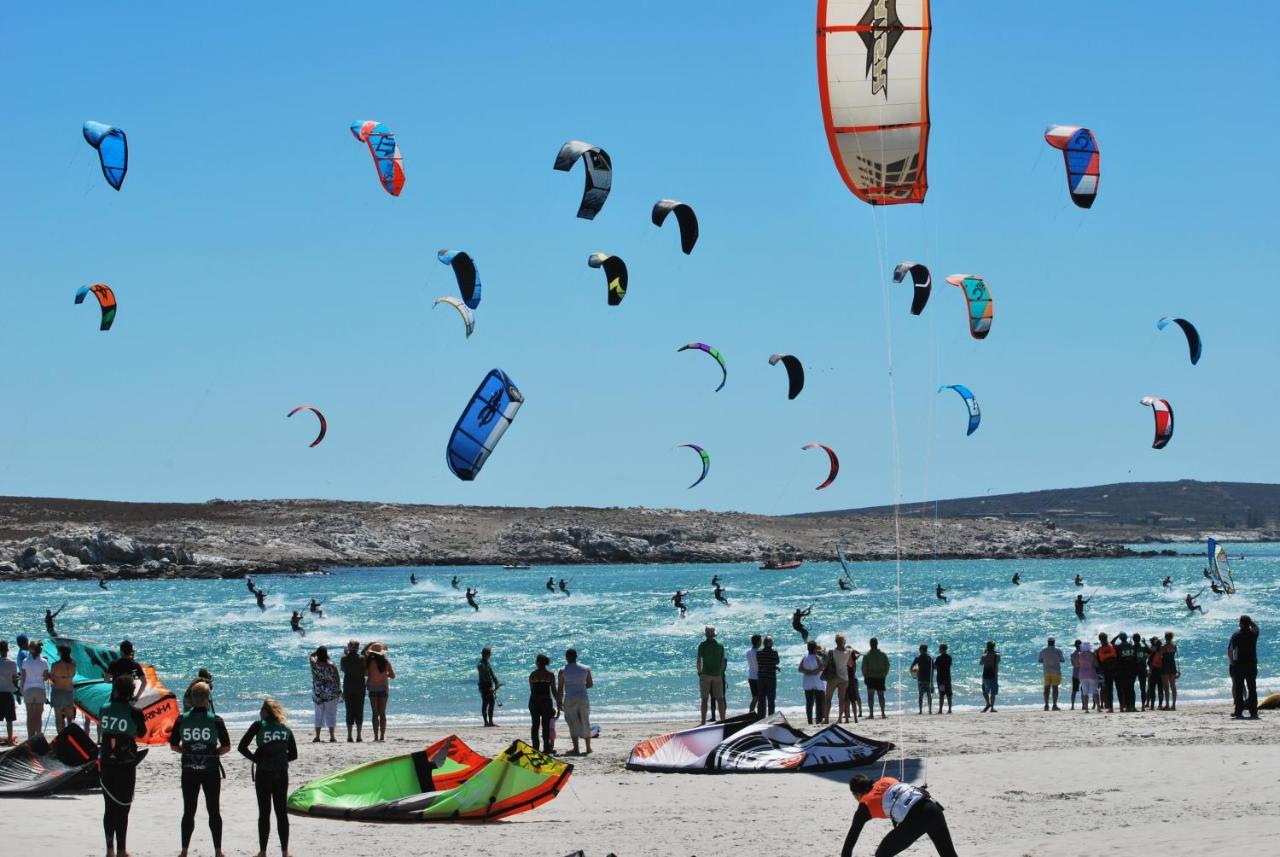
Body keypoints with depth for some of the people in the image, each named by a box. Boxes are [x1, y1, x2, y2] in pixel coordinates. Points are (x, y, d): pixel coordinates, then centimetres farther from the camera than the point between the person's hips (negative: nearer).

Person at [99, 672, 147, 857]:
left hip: (106, 763, 3)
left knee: (109, 807, 12)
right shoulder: (134, 713, -13)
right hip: (126, 764, -3)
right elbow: (141, 733, 1)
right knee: (122, 808, 3)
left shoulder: (104, 709, -4)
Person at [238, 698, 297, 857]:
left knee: (264, 813, 4)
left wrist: (255, 758, 0)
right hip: (282, 774, 3)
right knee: (282, 812, 9)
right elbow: (293, 754, 9)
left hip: (263, 773, -3)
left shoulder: (259, 725, -3)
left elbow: (242, 747, -8)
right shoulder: (286, 728, 7)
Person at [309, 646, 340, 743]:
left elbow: (311, 656, 16)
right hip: (331, 693, -2)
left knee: (318, 714, 10)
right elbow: (337, 680, -5)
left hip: (317, 693, 2)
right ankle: (332, 737, 2)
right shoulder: (332, 666, -12)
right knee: (331, 714, 3)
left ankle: (317, 737, 10)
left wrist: (318, 651, 13)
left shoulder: (314, 664, -8)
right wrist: (339, 691, 6)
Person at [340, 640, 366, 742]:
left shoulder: (344, 658, -5)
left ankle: (349, 736, 1)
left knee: (349, 711, 5)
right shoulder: (361, 658, -8)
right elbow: (365, 672, -3)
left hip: (348, 687, 1)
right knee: (359, 711, 4)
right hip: (360, 687, -1)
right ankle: (359, 736, -1)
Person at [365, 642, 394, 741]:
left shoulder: (370, 662, -10)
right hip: (384, 688, 2)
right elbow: (393, 675, 4)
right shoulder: (386, 662, -2)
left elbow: (365, 673, -6)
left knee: (375, 713, 1)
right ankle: (382, 736, 2)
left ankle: (376, 736, -5)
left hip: (373, 689, -2)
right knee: (382, 713, 7)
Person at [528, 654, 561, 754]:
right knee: (546, 725, 3)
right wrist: (558, 704, 3)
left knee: (535, 725, 8)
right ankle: (546, 748, 0)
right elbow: (554, 691, -4)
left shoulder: (533, 674, 3)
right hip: (546, 700, -2)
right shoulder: (550, 674, -3)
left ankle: (535, 747, 7)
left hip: (534, 700, 2)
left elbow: (531, 690, 6)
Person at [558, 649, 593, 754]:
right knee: (585, 723, 15)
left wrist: (560, 702, 3)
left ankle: (576, 749, -3)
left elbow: (560, 688, -4)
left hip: (570, 699, -3)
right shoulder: (586, 669, 4)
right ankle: (588, 748, 21)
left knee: (573, 724, 2)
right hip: (584, 697, 3)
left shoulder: (563, 671, -4)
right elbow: (590, 684, 12)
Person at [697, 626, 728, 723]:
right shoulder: (720, 646, 6)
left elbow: (699, 661, -6)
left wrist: (699, 672, 8)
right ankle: (723, 720, 3)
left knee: (704, 699, -2)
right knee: (720, 699, 5)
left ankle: (703, 722, -6)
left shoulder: (702, 645, -4)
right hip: (717, 675, 3)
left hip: (705, 675, -3)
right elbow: (722, 663, 7)